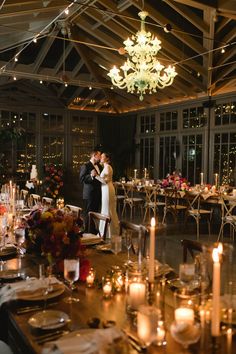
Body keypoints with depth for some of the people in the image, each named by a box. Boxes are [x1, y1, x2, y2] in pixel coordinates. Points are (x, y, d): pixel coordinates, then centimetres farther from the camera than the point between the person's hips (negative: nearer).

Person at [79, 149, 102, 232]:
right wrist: (91, 176, -29)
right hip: (89, 194, -8)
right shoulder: (86, 166, -10)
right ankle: (87, 231, 6)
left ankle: (93, 230, 25)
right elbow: (81, 179, -18)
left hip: (97, 194, 8)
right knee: (89, 213, -2)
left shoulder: (99, 166, 15)